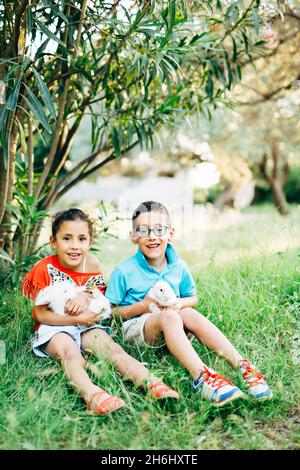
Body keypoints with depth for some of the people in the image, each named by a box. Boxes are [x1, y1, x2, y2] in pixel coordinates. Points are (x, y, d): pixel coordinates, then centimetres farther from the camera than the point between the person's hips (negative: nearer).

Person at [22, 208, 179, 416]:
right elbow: (41, 314, -10)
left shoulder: (92, 264, 1)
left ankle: (152, 383, -41)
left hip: (86, 326, 3)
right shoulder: (45, 269, -10)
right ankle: (91, 394, -60)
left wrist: (86, 295, -14)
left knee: (110, 346, -23)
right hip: (54, 328, -3)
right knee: (70, 352, -33)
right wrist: (77, 319, -18)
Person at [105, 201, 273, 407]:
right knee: (168, 316, -34)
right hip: (137, 327, -4)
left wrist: (180, 303, -8)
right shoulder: (124, 271, -9)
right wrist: (142, 306, -19)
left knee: (190, 314, -28)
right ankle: (201, 376, -49)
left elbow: (193, 298, 16)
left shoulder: (179, 267, 2)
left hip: (172, 327, 4)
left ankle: (243, 366, -35)